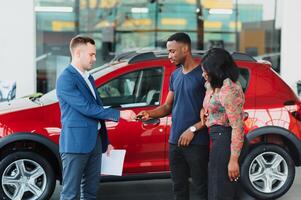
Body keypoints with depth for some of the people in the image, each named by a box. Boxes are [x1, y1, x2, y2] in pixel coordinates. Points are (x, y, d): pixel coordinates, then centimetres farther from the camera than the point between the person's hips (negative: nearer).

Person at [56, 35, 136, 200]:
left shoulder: (89, 78, 16)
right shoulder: (66, 79, -12)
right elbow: (86, 108, -19)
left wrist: (105, 142, 21)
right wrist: (119, 114, -17)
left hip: (95, 142, 9)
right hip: (76, 143, -9)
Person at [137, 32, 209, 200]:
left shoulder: (203, 74, -8)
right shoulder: (175, 75, 14)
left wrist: (193, 129, -15)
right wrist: (150, 114, -1)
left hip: (197, 142, -7)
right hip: (175, 141, 7)